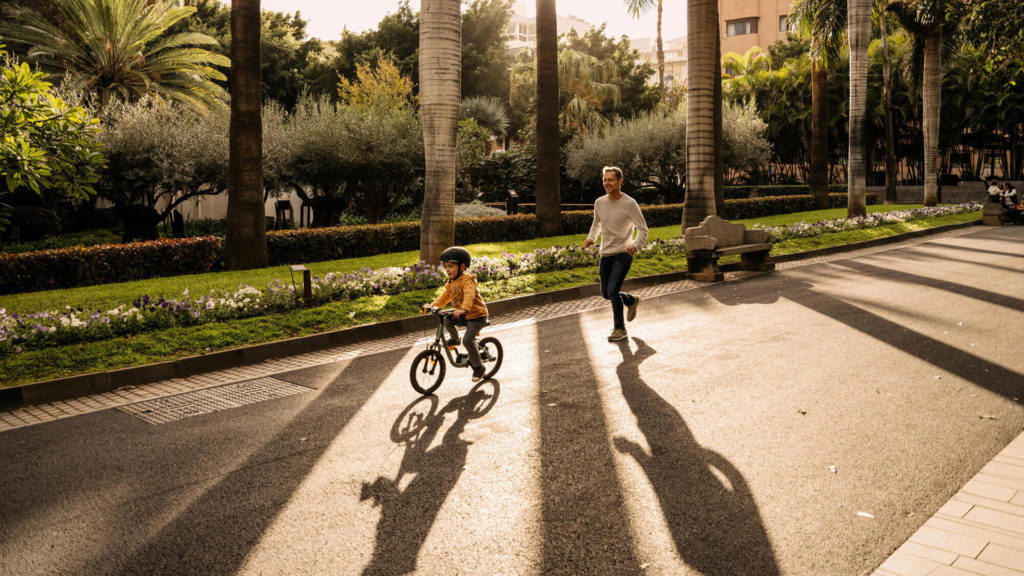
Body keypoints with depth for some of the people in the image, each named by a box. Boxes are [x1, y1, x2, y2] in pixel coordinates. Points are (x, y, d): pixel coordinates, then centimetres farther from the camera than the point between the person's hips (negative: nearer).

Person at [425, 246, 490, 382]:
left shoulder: (467, 281, -22)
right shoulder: (451, 283, 9)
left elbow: (469, 295, -39)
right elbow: (445, 296, 16)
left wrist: (464, 309, -56)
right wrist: (433, 305, 2)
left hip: (477, 316, -9)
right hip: (463, 316, 9)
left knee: (468, 340, -21)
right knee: (447, 320, -6)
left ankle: (478, 367, -6)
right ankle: (454, 339, 22)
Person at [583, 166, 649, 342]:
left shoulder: (630, 204, -11)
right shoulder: (599, 203, 4)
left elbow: (643, 230, -8)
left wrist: (635, 246, -27)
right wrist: (590, 238, 2)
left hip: (623, 255, -6)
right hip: (605, 255, 6)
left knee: (613, 290, -17)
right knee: (606, 294, 11)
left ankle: (620, 329, 0)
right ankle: (631, 301, 41)